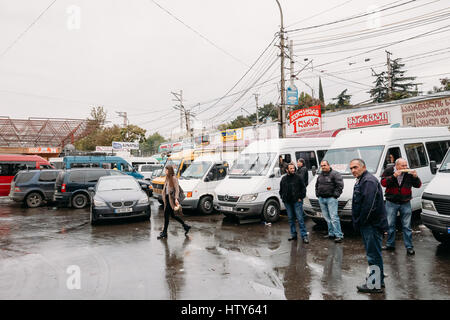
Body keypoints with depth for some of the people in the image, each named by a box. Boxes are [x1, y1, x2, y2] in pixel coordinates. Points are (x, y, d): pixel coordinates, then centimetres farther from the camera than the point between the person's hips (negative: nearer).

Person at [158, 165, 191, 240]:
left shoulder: (174, 178, -12)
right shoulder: (167, 178, 14)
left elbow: (177, 189, -17)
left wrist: (176, 199, -26)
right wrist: (164, 198, 18)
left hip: (171, 199, -9)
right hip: (167, 199, 9)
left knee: (166, 215, -5)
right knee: (172, 215, 13)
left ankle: (164, 233, 5)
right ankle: (186, 226, 25)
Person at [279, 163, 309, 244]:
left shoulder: (298, 178, 0)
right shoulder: (283, 179, 10)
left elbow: (303, 188, 2)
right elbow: (281, 190, 20)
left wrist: (301, 197, -5)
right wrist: (283, 198, 8)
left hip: (297, 201, -4)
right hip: (287, 202, 4)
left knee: (300, 218, -7)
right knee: (290, 218, 10)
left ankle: (304, 236, -4)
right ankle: (293, 234, 20)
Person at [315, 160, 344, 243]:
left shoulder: (335, 174, -5)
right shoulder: (320, 175, 17)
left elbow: (340, 185, -10)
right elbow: (316, 186, 28)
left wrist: (335, 194, -14)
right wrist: (317, 194, 16)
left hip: (331, 199, -7)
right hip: (321, 199, 7)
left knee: (334, 217, -11)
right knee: (327, 217, 10)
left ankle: (339, 235, -8)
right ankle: (331, 233, 18)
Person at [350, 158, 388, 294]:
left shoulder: (369, 181, -17)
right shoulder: (361, 181, 18)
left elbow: (368, 206, -25)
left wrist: (359, 222, -17)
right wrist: (357, 222, 16)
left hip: (372, 225, -11)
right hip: (367, 224, 11)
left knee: (374, 254, -4)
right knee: (373, 253, 17)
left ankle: (377, 285, 5)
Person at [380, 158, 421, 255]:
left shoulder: (409, 173, -1)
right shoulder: (388, 171, -4)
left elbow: (418, 185, 3)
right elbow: (383, 183, -14)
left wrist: (415, 177, -15)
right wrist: (394, 176, -24)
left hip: (405, 203, 0)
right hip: (391, 203, 0)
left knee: (407, 226, 4)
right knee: (390, 225, 9)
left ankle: (409, 247, 12)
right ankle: (390, 245, 23)